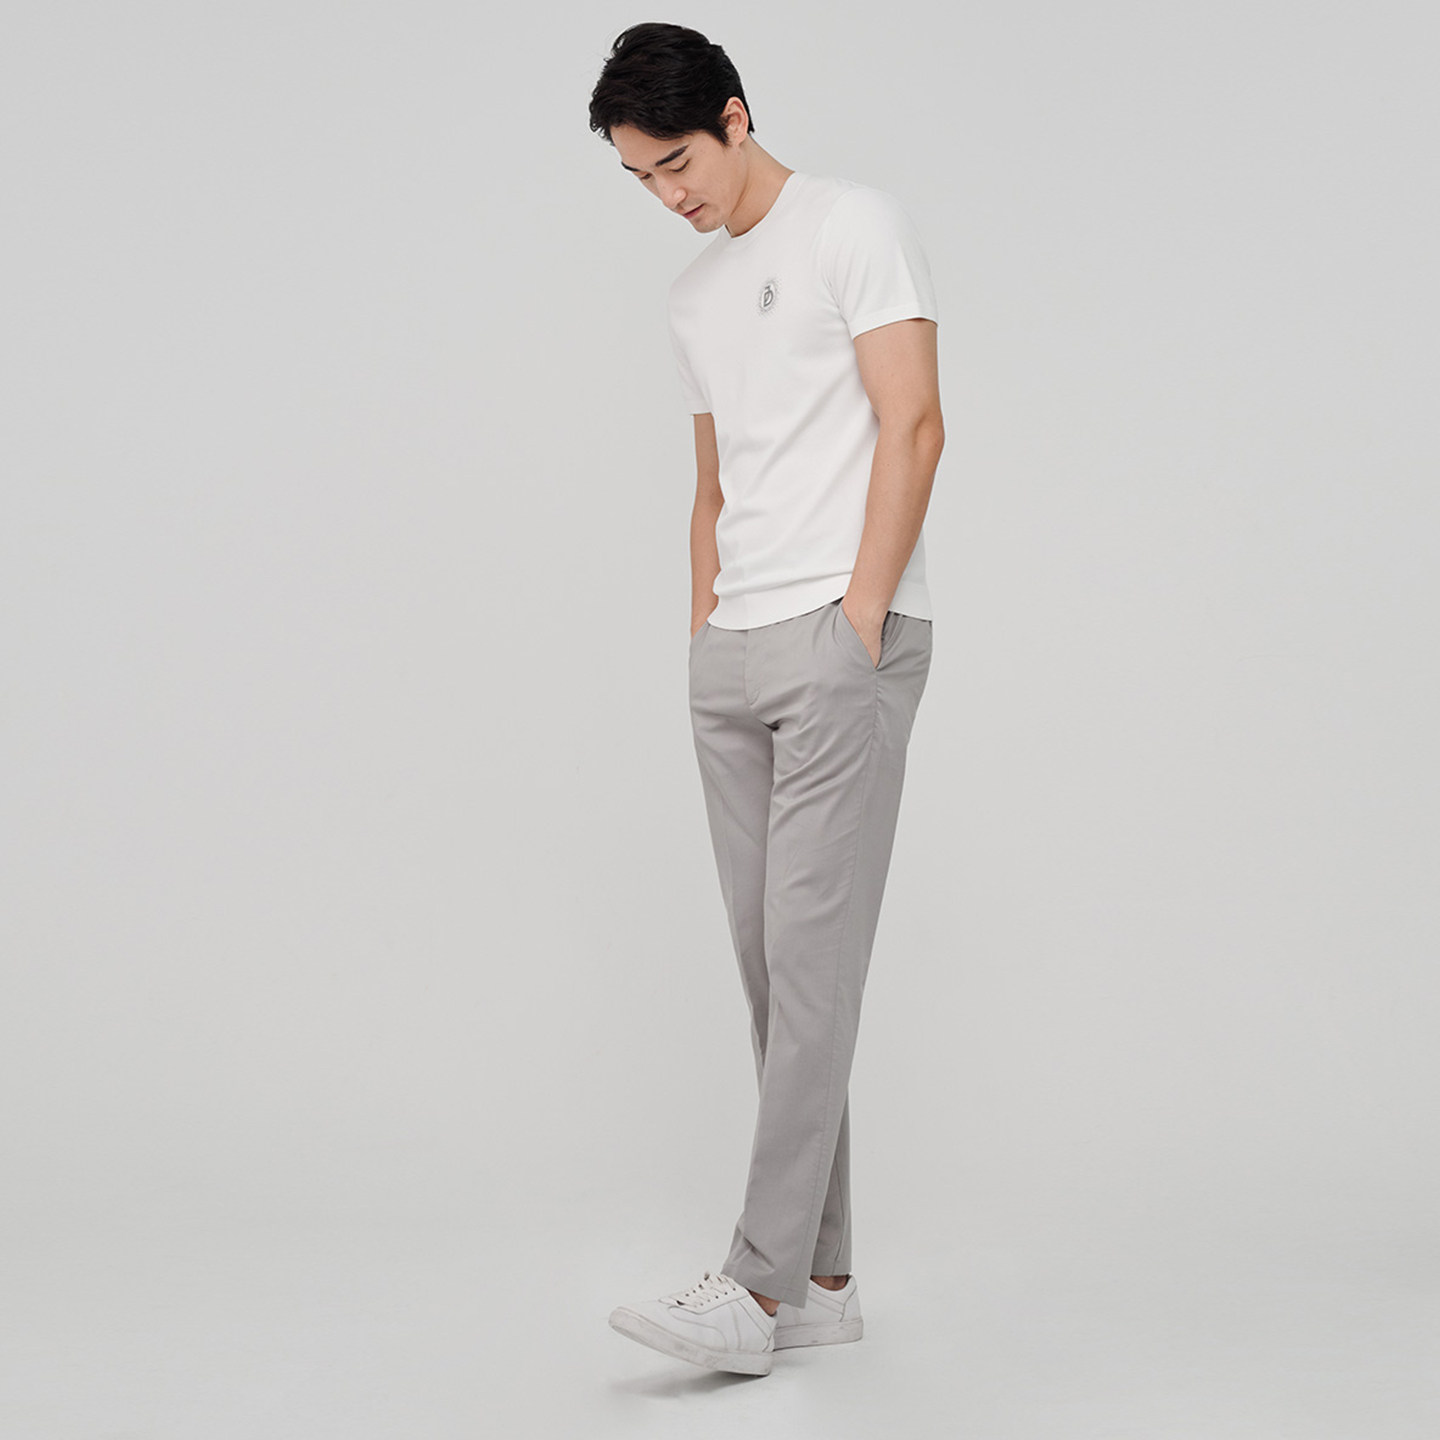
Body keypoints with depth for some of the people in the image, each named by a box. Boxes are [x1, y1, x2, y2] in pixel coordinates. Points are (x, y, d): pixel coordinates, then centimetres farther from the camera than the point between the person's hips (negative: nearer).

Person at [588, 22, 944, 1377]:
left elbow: (912, 425, -10)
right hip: (731, 655, 8)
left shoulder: (853, 225, -1)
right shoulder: (695, 297, 22)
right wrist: (703, 638, 13)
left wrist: (858, 619, -16)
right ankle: (824, 1275, 12)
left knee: (811, 951, -12)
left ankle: (758, 1286, -12)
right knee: (771, 962, 6)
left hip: (845, 637, -8)